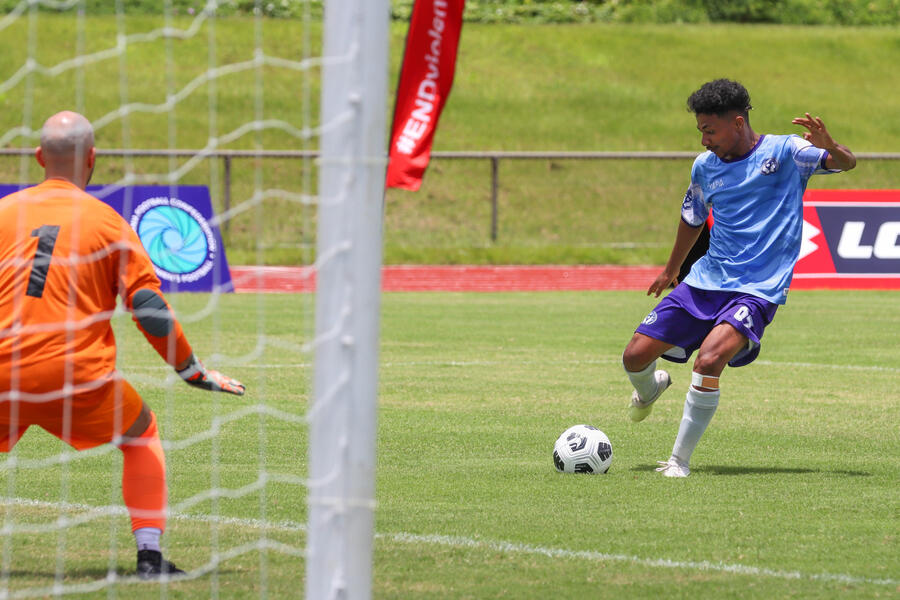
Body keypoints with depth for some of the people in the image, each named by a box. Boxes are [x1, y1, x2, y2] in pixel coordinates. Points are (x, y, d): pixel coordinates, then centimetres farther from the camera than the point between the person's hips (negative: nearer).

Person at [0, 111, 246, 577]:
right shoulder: (109, 224, 3)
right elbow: (150, 310, -1)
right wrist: (193, 372, 10)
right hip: (76, 376, -1)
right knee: (142, 436, 21)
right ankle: (149, 556, 10)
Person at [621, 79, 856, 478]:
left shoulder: (785, 152, -5)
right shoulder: (705, 166, 9)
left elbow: (847, 163, -13)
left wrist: (828, 146, -37)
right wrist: (671, 269, 39)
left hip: (757, 290, -5)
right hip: (706, 280, 5)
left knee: (709, 359, -30)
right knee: (636, 355, -3)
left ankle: (680, 460, -16)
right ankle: (650, 389, 37)